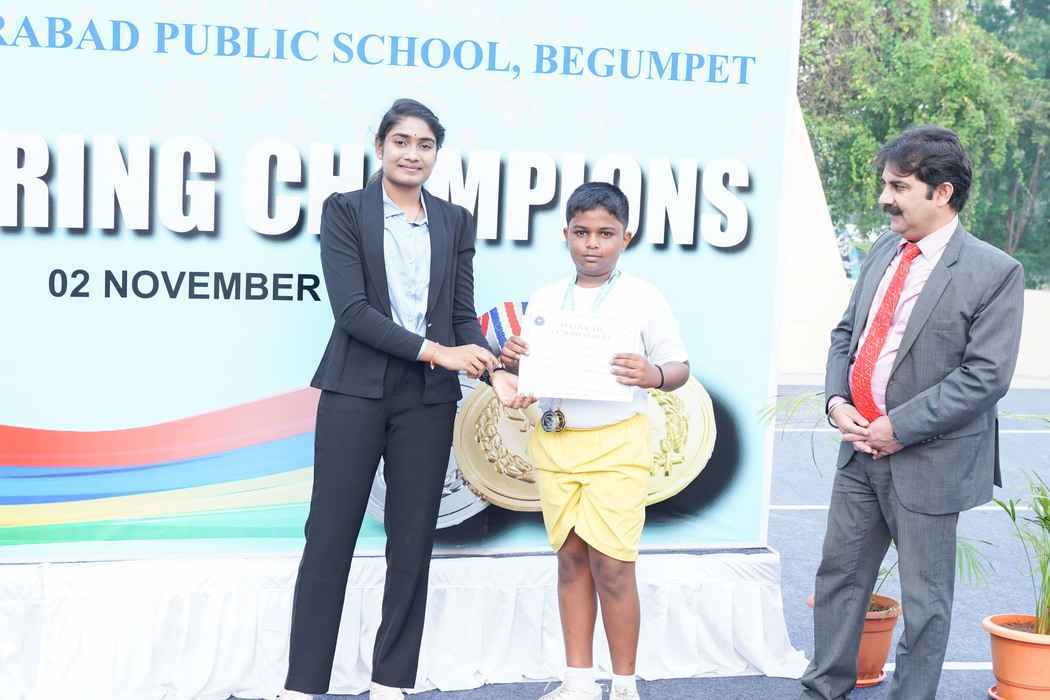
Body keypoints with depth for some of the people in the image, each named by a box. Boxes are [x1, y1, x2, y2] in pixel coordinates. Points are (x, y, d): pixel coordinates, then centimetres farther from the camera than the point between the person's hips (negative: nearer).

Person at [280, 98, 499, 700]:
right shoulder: (345, 210, 1)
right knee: (330, 537, 0)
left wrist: (492, 369, -11)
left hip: (429, 399, 3)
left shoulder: (456, 222, 12)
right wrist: (435, 351, -15)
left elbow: (463, 314, 8)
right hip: (356, 392, -3)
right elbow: (351, 309, -9)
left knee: (414, 539, 6)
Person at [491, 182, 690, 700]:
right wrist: (510, 365, -8)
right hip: (554, 440, 4)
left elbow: (680, 367, -2)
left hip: (616, 443, -4)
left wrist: (652, 376, -23)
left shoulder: (644, 298, -2)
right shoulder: (545, 300, 8)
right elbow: (530, 370, 15)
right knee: (571, 557, 9)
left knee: (612, 564, -4)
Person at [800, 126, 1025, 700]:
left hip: (928, 461, -6)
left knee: (923, 597, 8)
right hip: (862, 446, 7)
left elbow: (986, 376, -18)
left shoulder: (994, 273, -14)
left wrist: (899, 427, -18)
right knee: (839, 573, 15)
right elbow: (846, 331, 13)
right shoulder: (884, 251, 6)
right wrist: (837, 400, -4)